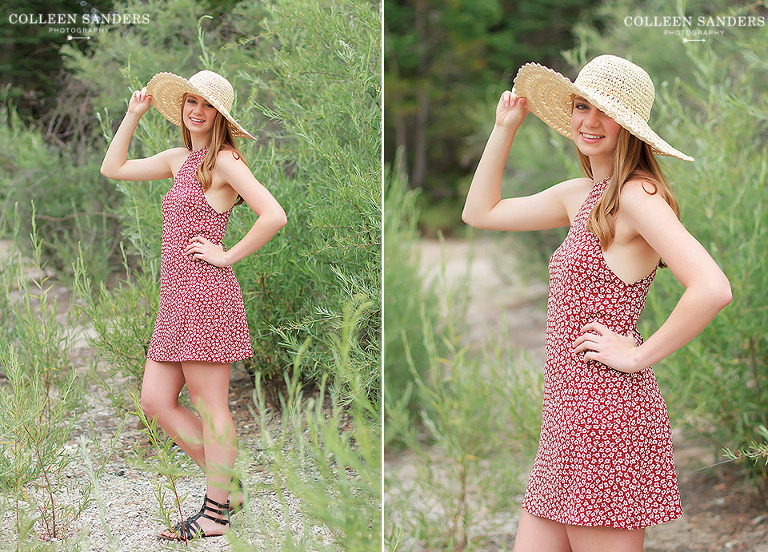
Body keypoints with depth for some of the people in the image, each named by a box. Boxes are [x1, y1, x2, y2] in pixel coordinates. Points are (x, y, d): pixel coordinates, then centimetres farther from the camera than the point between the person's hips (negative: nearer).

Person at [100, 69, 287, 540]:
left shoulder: (225, 160, -8)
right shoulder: (179, 159, 16)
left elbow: (275, 216, -19)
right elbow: (113, 169, 25)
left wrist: (228, 255, -13)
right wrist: (134, 114, 18)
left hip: (206, 292, -9)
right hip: (177, 296, 9)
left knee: (210, 407, -2)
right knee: (156, 400, 9)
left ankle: (216, 513, 8)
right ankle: (227, 485, 19)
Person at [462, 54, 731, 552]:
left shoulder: (638, 195, -13)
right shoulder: (580, 195, 13)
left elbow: (713, 289, -26)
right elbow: (481, 212, 25)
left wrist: (639, 355, -16)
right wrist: (505, 128, 17)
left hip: (608, 411, -9)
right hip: (569, 413, 9)